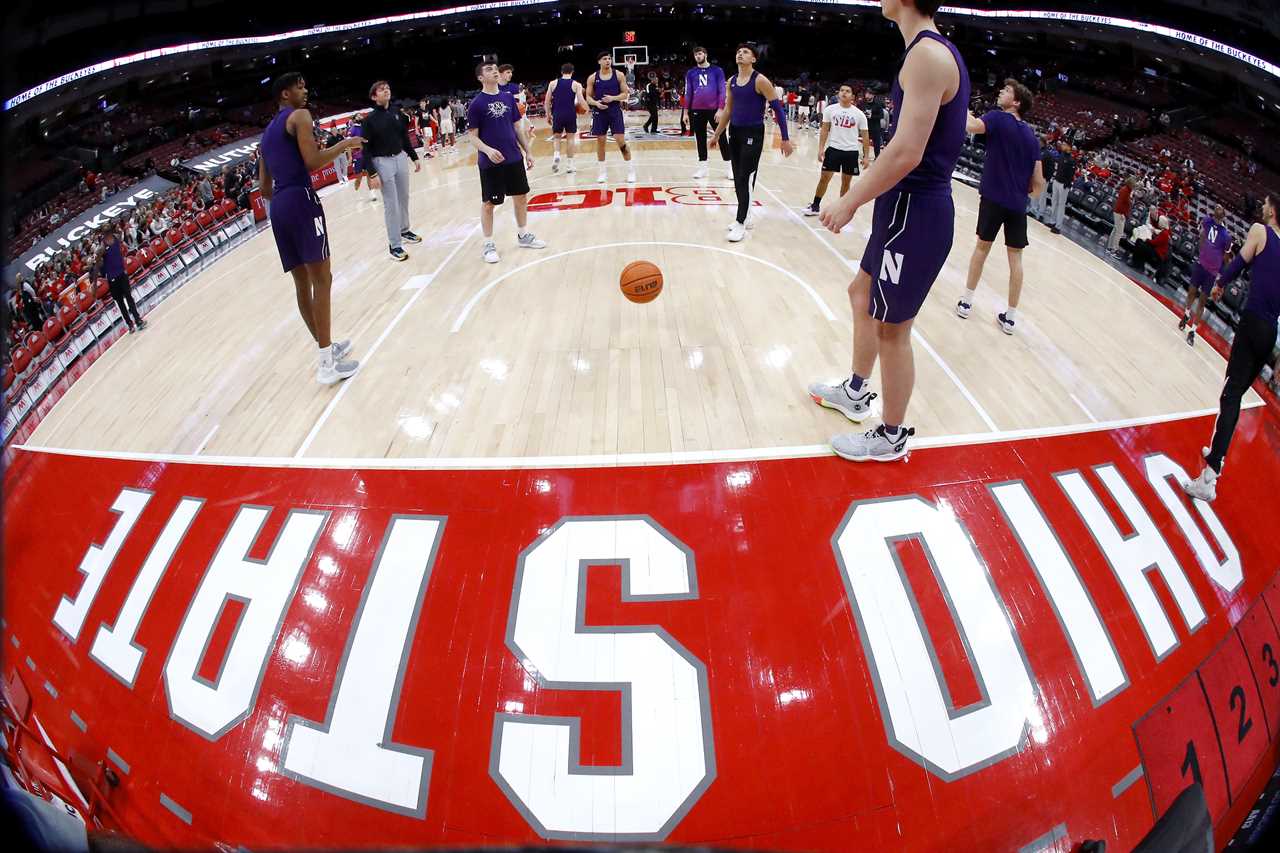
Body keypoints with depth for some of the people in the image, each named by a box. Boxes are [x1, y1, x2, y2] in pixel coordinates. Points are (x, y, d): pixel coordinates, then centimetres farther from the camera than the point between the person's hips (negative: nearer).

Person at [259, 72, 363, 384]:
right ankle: (328, 363, -11)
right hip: (300, 199, -9)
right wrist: (345, 144, 0)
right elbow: (313, 162, -13)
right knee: (321, 279, -9)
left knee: (303, 283, 12)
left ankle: (327, 347, 23)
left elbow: (264, 186, 23)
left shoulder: (268, 132, 26)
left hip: (278, 207, 9)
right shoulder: (299, 116, 1)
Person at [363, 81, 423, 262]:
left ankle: (404, 231, 34)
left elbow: (405, 138, 16)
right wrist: (372, 174, -17)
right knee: (391, 205, -3)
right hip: (383, 162, -5)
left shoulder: (396, 113, 5)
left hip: (401, 158, 6)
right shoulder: (370, 119, -10)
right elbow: (365, 148, -12)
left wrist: (415, 157, 15)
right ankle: (394, 245, 3)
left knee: (404, 198, 15)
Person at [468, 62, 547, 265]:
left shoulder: (508, 98, 8)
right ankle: (488, 244, 13)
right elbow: (473, 135, -9)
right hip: (490, 162, -6)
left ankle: (523, 235, 31)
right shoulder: (476, 104, -8)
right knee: (489, 202, 2)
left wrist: (528, 151, 11)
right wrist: (487, 150, -26)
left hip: (514, 158, 6)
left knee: (521, 196, 14)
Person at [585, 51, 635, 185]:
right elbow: (588, 97, 4)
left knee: (621, 141, -7)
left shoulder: (619, 75, 0)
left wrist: (613, 98, -17)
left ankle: (630, 170, 3)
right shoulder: (592, 78, 2)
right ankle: (603, 171, 16)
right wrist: (596, 103, -17)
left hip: (615, 112, -1)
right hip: (600, 113, 2)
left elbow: (625, 94, 0)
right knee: (600, 141, 5)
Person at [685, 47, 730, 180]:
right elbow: (688, 93, 9)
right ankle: (703, 167, 15)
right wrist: (686, 111, 4)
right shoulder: (690, 73, 8)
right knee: (700, 139, 7)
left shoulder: (717, 70, 2)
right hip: (697, 110, 2)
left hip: (714, 109, -2)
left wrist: (720, 109, -11)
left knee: (722, 137, 1)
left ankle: (728, 167, 7)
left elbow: (722, 91, -2)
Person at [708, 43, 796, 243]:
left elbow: (778, 109, -11)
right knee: (738, 178, 11)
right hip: (735, 132, 7)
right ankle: (742, 217, 22)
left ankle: (741, 223, -4)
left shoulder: (760, 81, -13)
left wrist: (785, 139, -13)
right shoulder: (731, 81, 7)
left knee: (746, 179, -8)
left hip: (753, 134, -7)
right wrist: (717, 134, 22)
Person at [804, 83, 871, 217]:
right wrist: (821, 149, -7)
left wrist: (866, 156, -1)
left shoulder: (859, 114, -1)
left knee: (846, 181, 8)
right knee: (824, 177, 0)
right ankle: (815, 206, 9)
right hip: (833, 148, 0)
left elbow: (865, 136, 3)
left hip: (851, 151, 0)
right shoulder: (830, 110, -1)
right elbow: (825, 130, 2)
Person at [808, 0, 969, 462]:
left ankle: (892, 437, 18)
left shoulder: (926, 53, -19)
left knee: (892, 329, 1)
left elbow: (906, 153, -26)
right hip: (908, 206, 10)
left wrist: (848, 203, -16)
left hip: (914, 212, -10)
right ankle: (856, 392, 43)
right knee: (862, 293, 24)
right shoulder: (934, 52, 12)